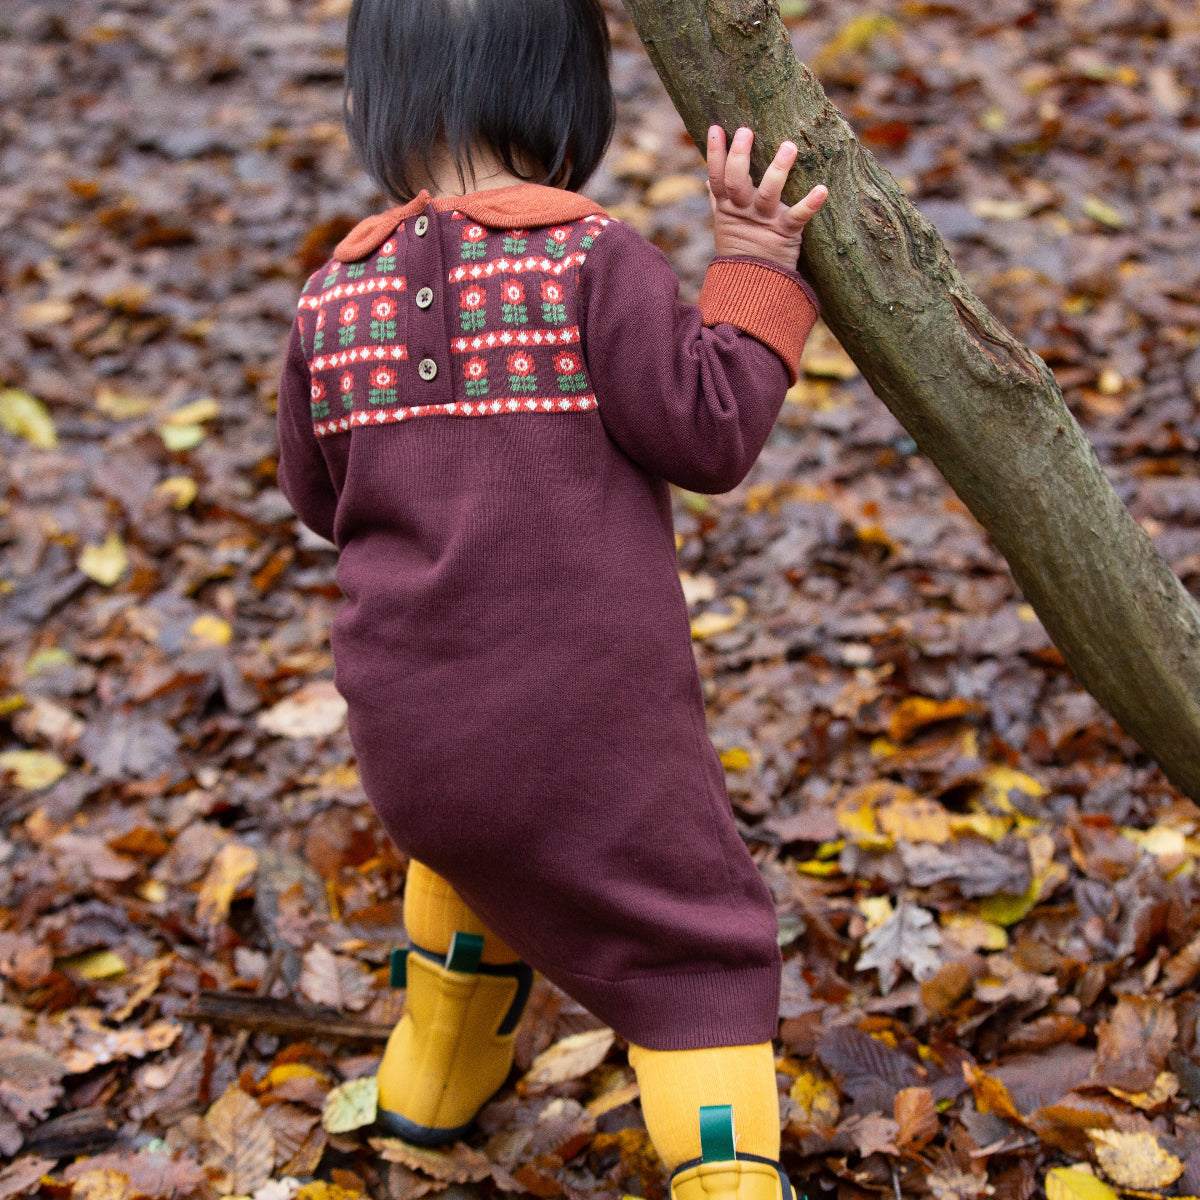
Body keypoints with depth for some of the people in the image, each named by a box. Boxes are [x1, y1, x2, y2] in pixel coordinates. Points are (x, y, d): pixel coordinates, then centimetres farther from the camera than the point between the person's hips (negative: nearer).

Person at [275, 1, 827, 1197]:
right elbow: (705, 434, -13)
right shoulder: (597, 260, -12)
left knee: (469, 837, 37)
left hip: (408, 736, 5)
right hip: (592, 726, -5)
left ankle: (436, 1072, 52)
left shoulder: (332, 301, 1)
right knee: (698, 953, 12)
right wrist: (755, 272, -4)